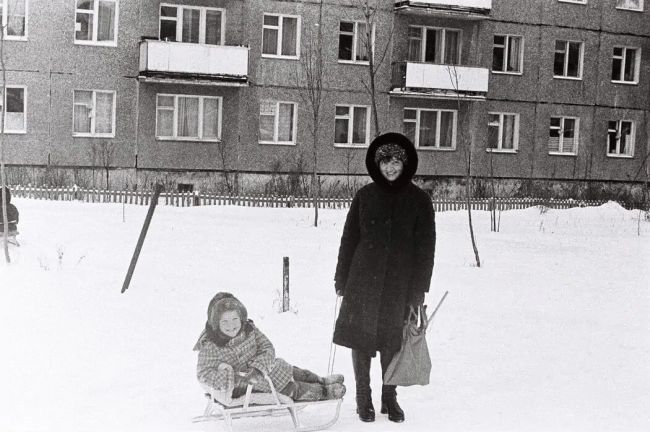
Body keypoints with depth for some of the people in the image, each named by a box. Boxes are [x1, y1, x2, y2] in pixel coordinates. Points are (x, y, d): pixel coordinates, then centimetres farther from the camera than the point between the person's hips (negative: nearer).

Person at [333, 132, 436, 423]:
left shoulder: (419, 200, 0)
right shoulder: (365, 196, 2)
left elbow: (425, 248, 0)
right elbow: (349, 238, 6)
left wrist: (419, 290, -3)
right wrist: (341, 279, 3)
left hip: (399, 284, 0)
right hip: (363, 281, 1)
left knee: (393, 341, 7)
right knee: (361, 337, 3)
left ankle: (389, 397, 25)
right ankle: (363, 397, 19)